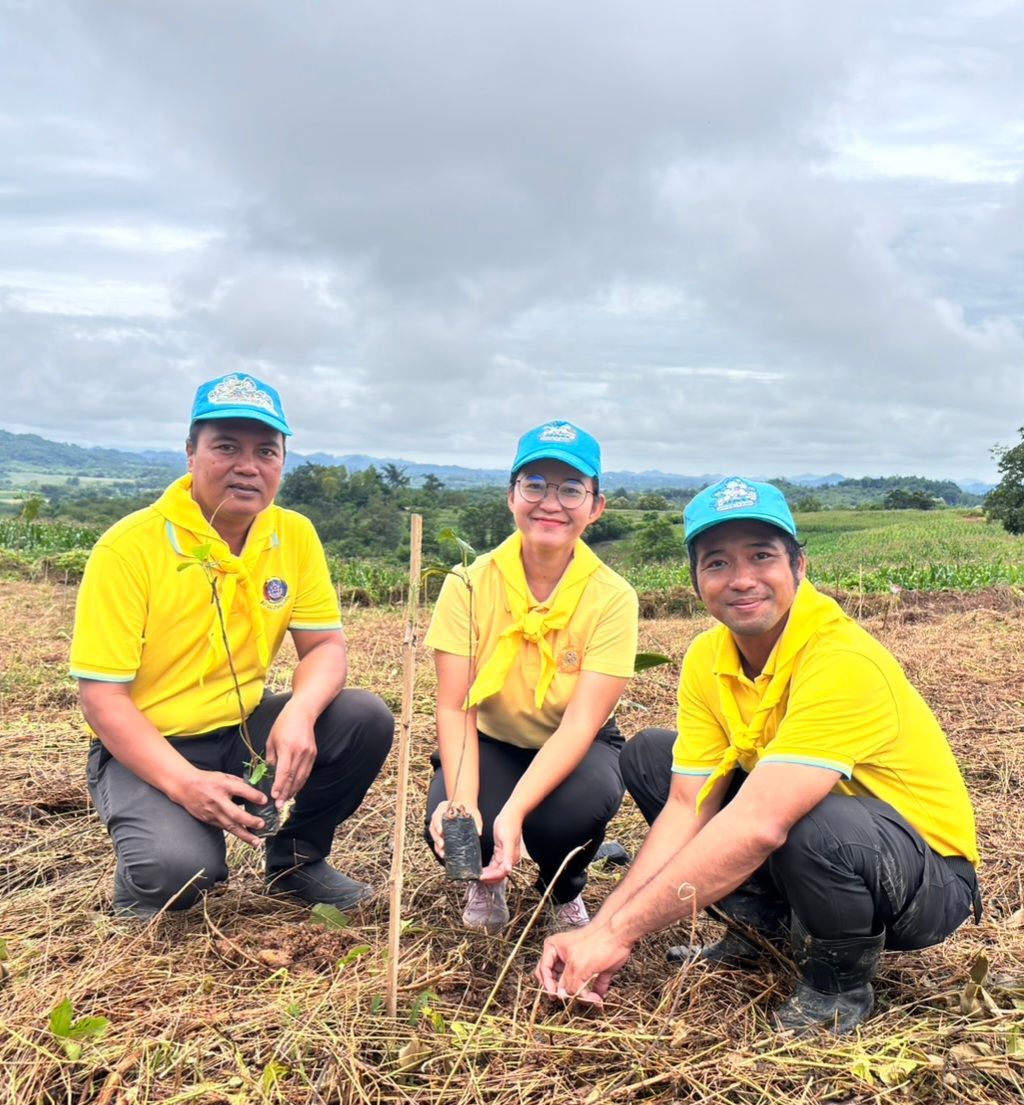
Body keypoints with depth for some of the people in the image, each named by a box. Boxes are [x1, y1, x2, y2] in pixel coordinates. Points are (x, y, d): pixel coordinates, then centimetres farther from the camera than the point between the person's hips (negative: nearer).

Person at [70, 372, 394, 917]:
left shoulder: (295, 536, -3)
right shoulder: (128, 547, -17)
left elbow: (325, 647, -3)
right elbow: (101, 698, -17)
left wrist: (299, 713, -27)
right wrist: (186, 783, -30)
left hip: (246, 730, 5)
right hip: (147, 748, -4)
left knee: (367, 719, -18)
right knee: (178, 867, -32)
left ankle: (296, 858, 7)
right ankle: (141, 891, 8)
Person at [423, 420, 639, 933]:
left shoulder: (612, 597, -20)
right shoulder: (470, 584, -18)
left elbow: (581, 723, -27)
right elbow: (454, 708, -19)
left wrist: (512, 813, -41)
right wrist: (462, 800, -38)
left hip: (574, 749, 0)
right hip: (489, 741, 1)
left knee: (581, 806, -34)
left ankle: (564, 891, 5)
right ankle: (485, 881, 11)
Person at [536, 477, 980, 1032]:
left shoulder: (842, 662, -31)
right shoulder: (707, 659, -7)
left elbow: (758, 825, -39)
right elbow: (688, 807, -9)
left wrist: (619, 931, -35)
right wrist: (600, 926, -21)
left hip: (928, 878, -6)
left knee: (813, 823, -40)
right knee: (647, 754, -1)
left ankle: (841, 981, -7)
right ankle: (759, 926, 7)